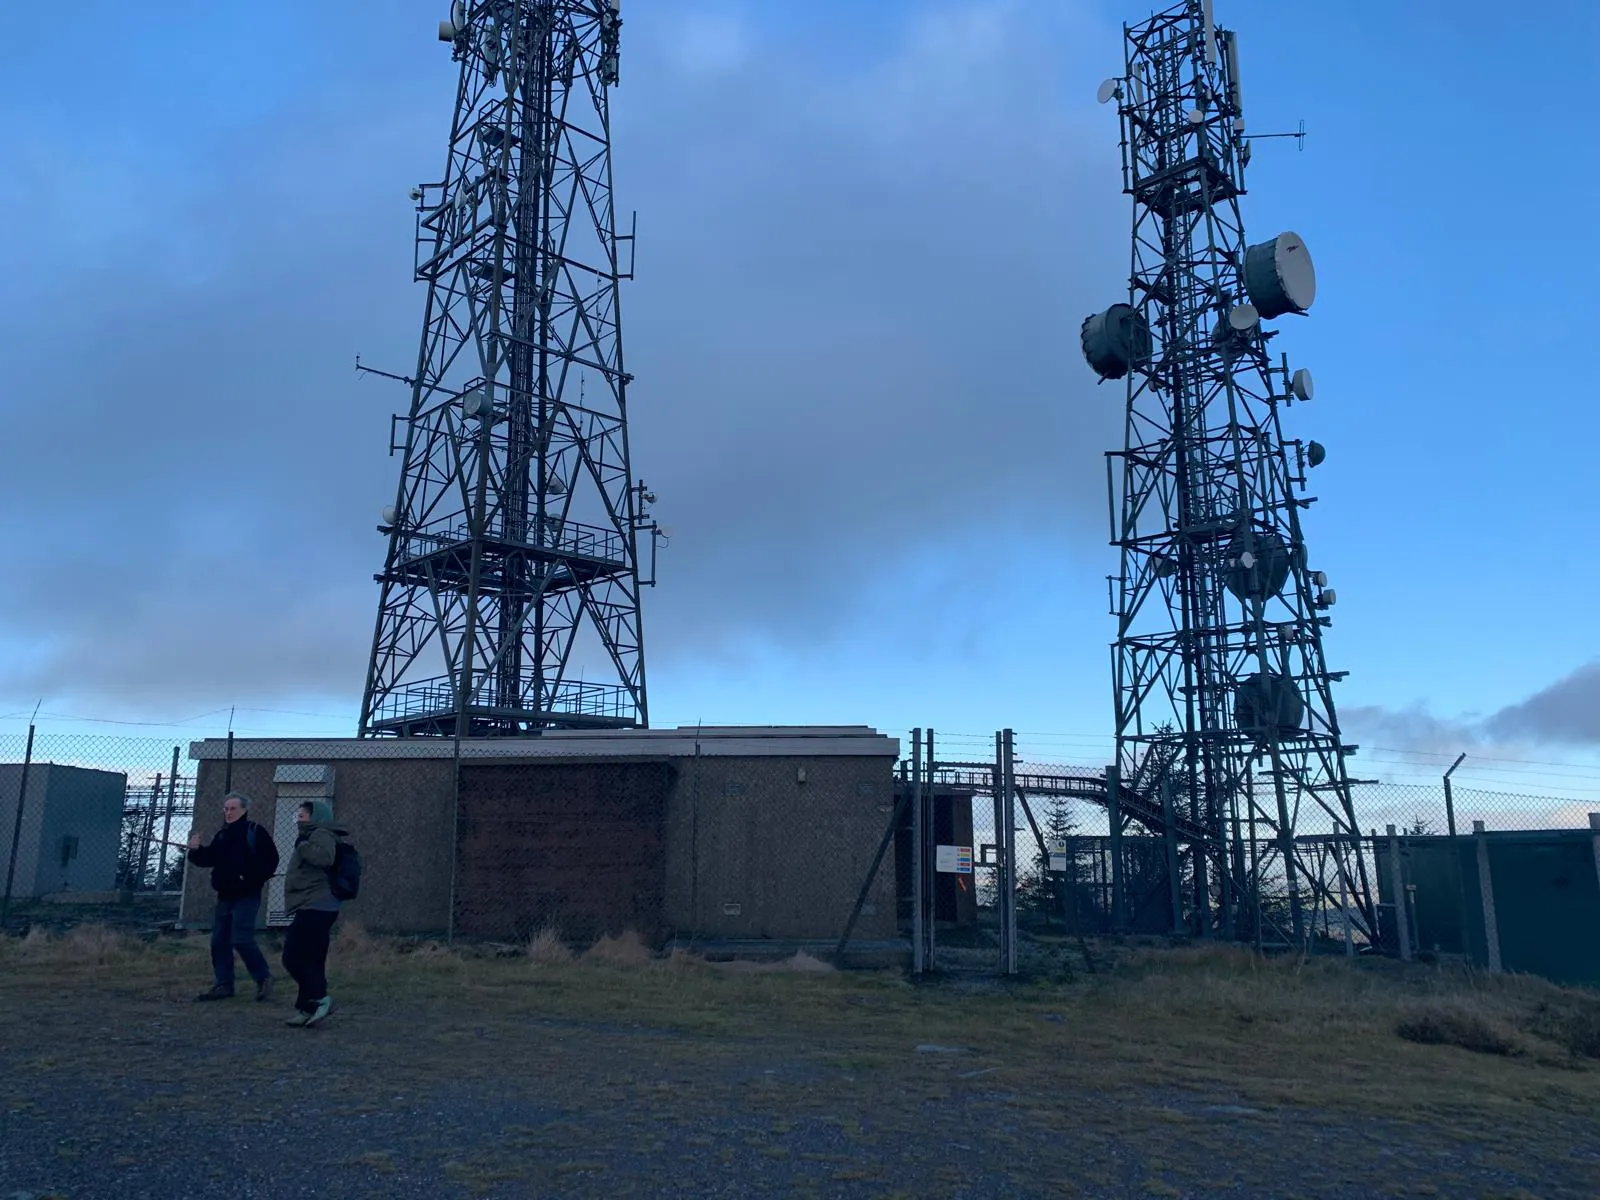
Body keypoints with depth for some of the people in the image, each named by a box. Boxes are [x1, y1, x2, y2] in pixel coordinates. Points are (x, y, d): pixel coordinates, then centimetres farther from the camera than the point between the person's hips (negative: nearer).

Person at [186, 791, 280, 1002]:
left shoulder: (256, 832, -8)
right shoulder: (222, 835, 14)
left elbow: (270, 861, -12)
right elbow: (209, 858, 12)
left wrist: (252, 878, -21)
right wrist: (196, 850, -7)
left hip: (247, 896, -8)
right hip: (225, 896, 8)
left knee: (241, 939, -14)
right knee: (219, 941, 7)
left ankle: (263, 978, 0)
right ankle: (223, 985, 15)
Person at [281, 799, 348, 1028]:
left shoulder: (321, 834, -7)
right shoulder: (314, 835, 26)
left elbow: (325, 857, -27)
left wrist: (302, 846, -14)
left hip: (315, 908, -11)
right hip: (317, 908, 11)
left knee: (293, 956, -13)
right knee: (312, 961, 8)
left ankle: (320, 998, -12)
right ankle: (307, 1007, 9)